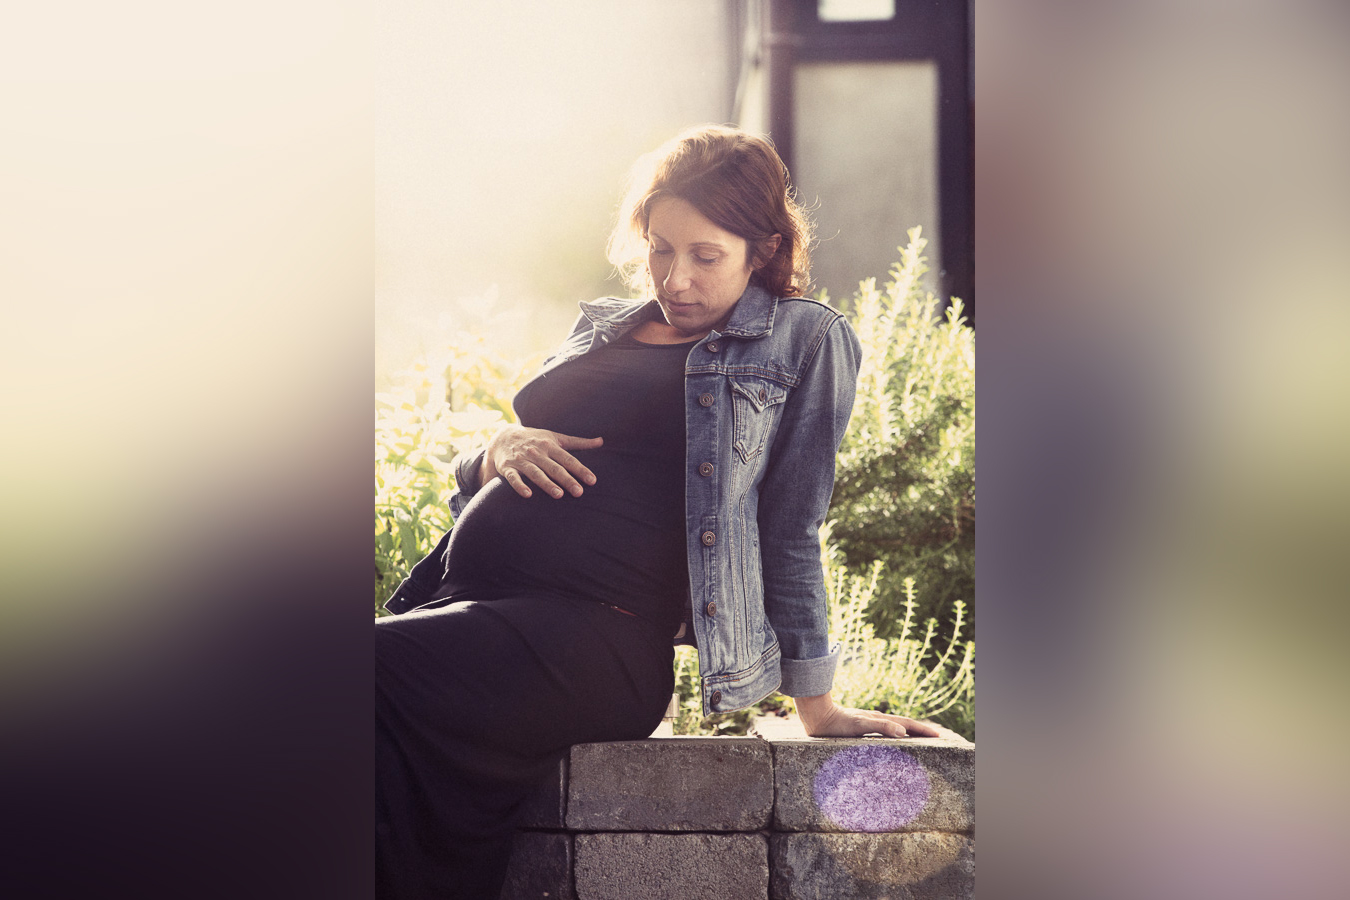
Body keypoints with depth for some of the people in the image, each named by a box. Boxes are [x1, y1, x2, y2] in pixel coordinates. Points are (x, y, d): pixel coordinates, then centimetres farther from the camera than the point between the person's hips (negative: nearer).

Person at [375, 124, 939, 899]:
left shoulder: (806, 342, 12)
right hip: (465, 600, 6)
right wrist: (499, 449, 8)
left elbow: (790, 531, 10)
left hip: (596, 634, -6)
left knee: (383, 673, -30)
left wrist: (818, 707, 7)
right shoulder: (602, 327, 27)